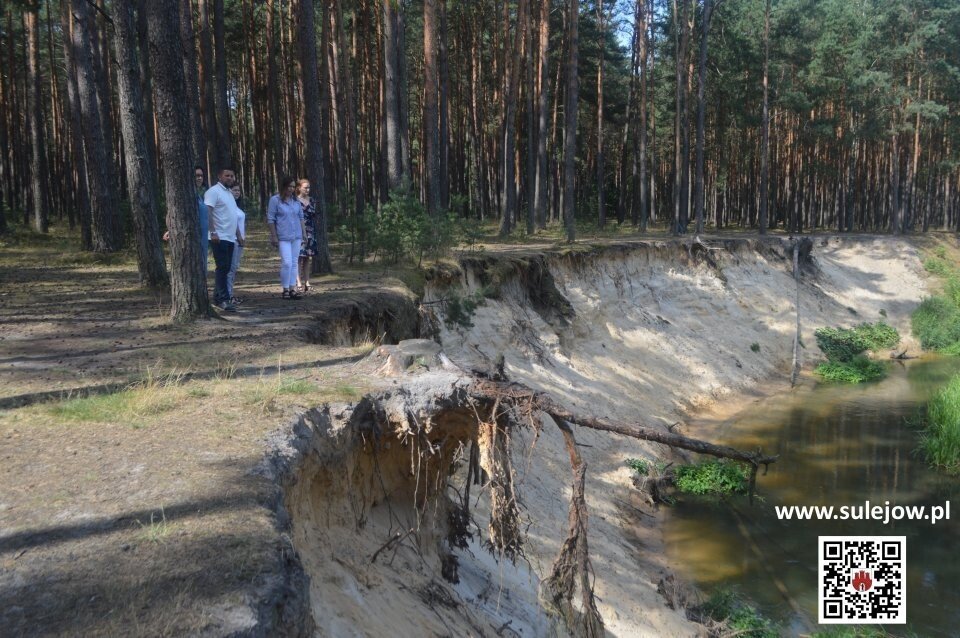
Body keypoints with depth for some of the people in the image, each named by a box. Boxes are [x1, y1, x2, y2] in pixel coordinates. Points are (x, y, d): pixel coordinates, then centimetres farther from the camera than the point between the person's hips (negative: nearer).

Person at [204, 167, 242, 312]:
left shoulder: (229, 193, 20)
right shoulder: (214, 191, -8)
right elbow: (207, 212, -17)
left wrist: (237, 235, 23)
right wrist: (213, 232, -24)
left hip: (230, 238, 9)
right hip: (220, 238, -9)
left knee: (225, 269, 10)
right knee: (222, 268, -10)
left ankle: (217, 297, 16)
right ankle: (223, 299, -9)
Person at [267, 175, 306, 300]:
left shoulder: (296, 200, 11)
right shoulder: (275, 200, -5)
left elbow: (301, 217, 18)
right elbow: (270, 219, -4)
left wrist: (304, 232, 14)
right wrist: (274, 236, -8)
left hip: (296, 236, 6)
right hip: (283, 237, -5)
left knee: (294, 263, 8)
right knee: (287, 263, -12)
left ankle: (293, 289, 13)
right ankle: (285, 289, -2)